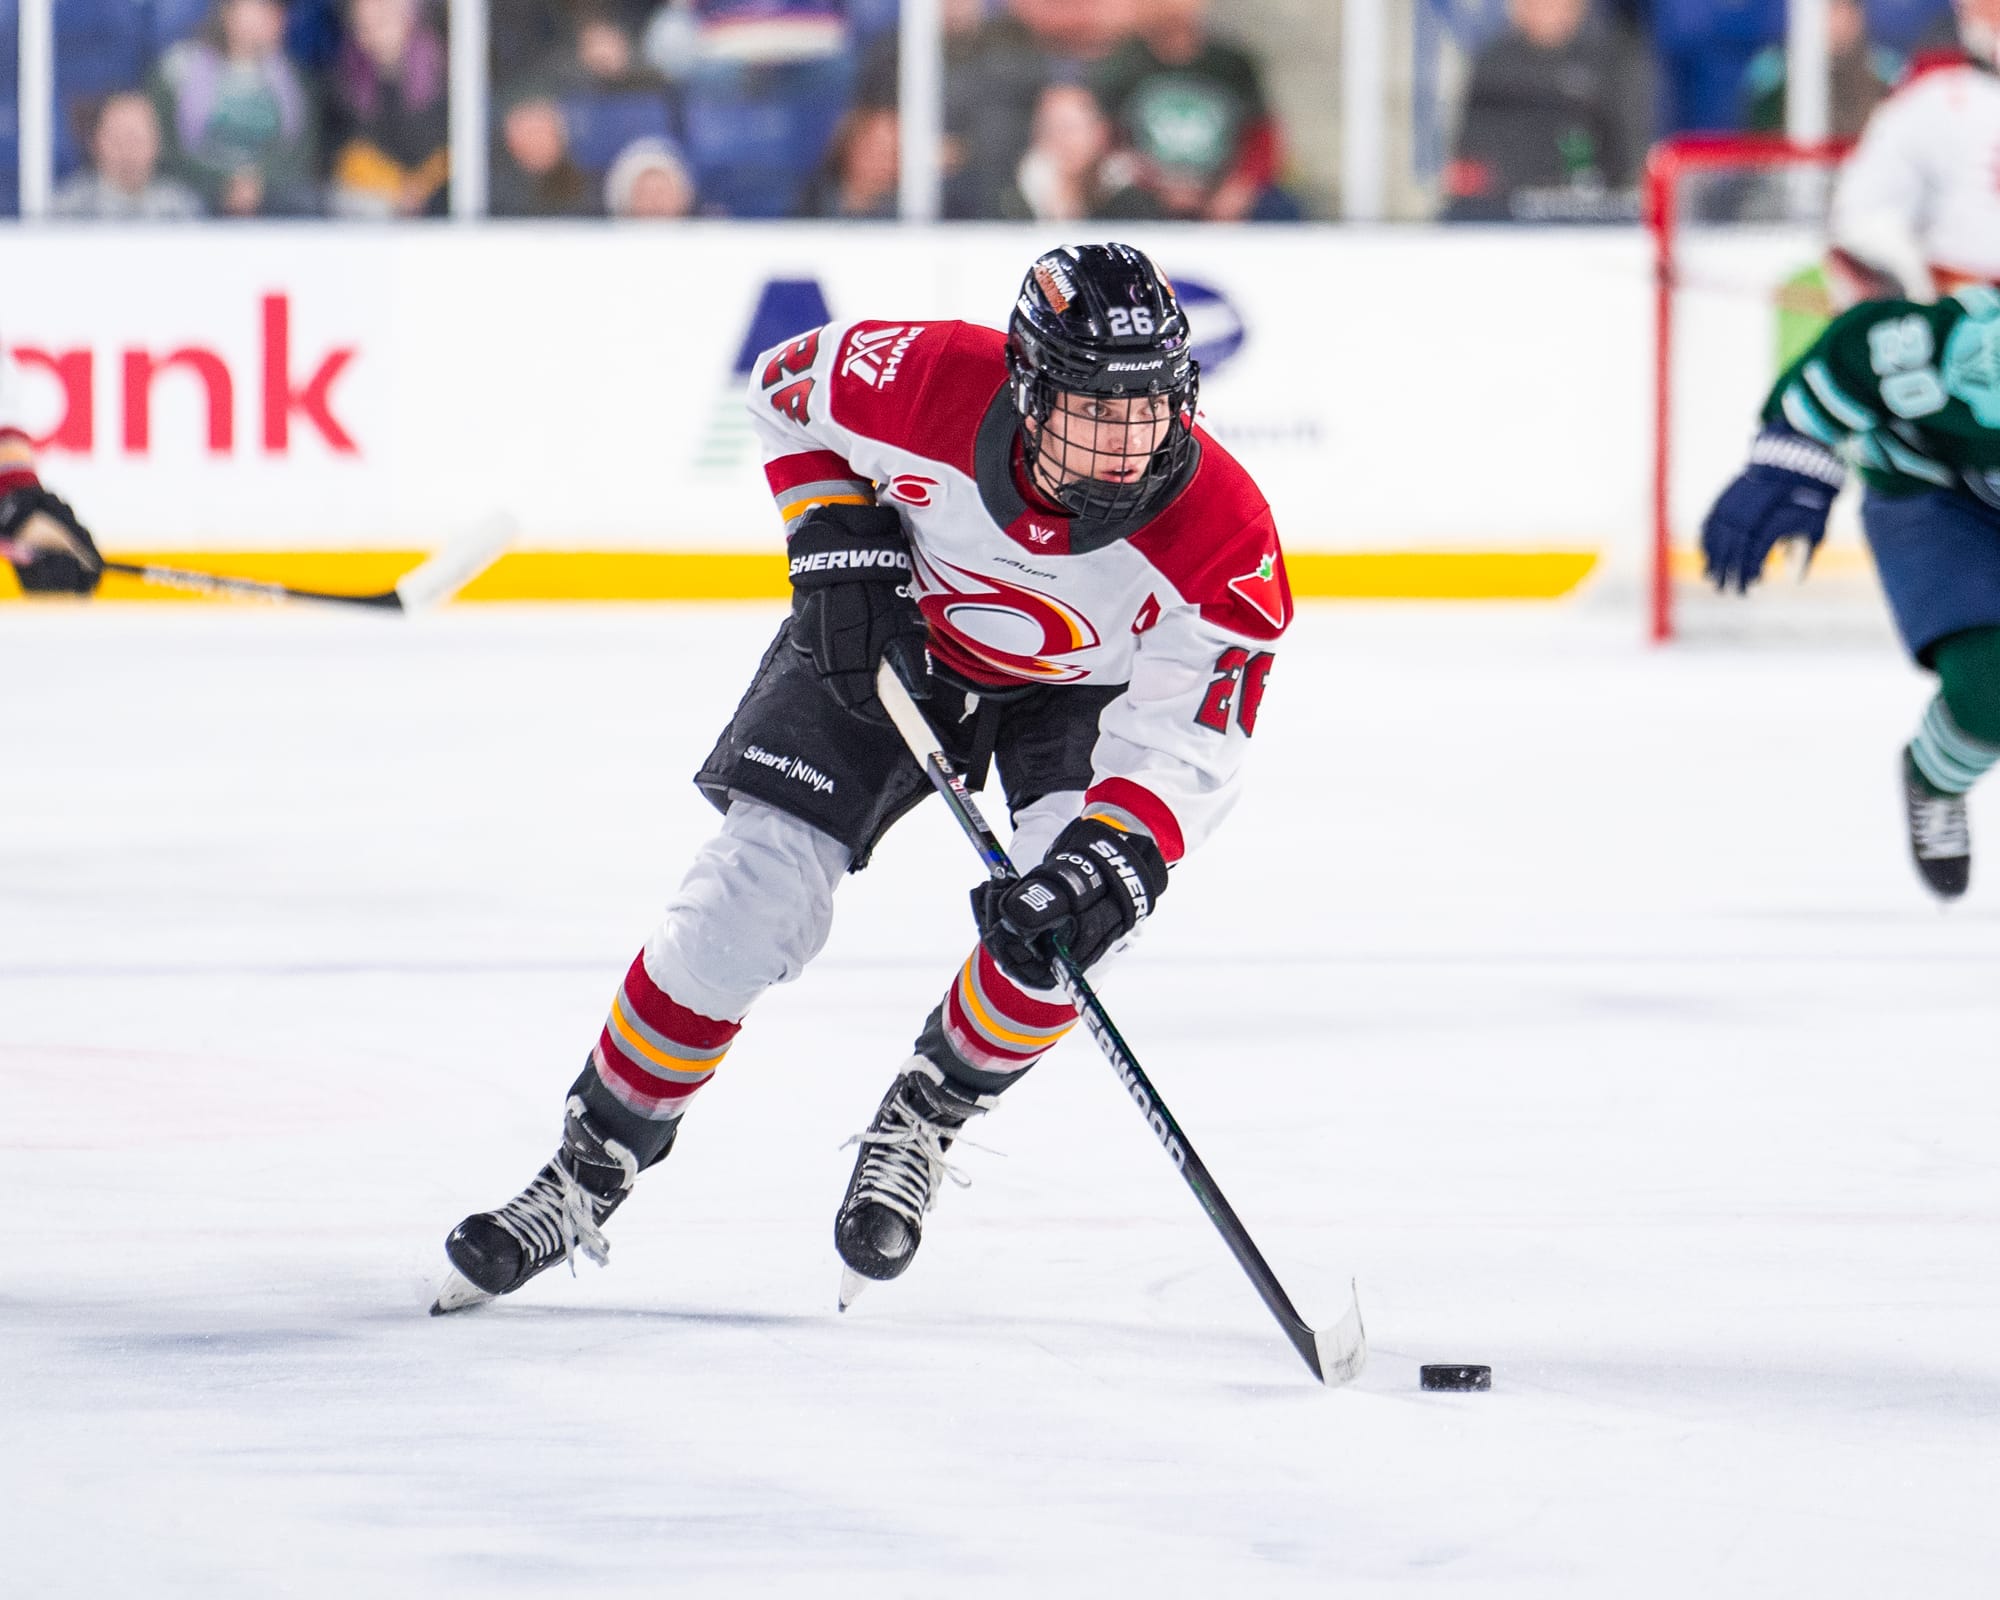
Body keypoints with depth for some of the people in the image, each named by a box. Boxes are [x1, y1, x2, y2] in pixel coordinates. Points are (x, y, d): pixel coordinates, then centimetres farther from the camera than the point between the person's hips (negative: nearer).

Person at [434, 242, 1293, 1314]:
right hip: (896, 636, 1)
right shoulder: (930, 384, -33)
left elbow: (1186, 742, -31)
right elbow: (789, 387, -10)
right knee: (745, 905, -9)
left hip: (1080, 685, 0)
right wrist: (836, 536, -19)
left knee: (1066, 917, -27)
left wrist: (1113, 859, -47)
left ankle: (920, 1123, 0)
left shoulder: (1222, 536, -35)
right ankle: (588, 1173, 8)